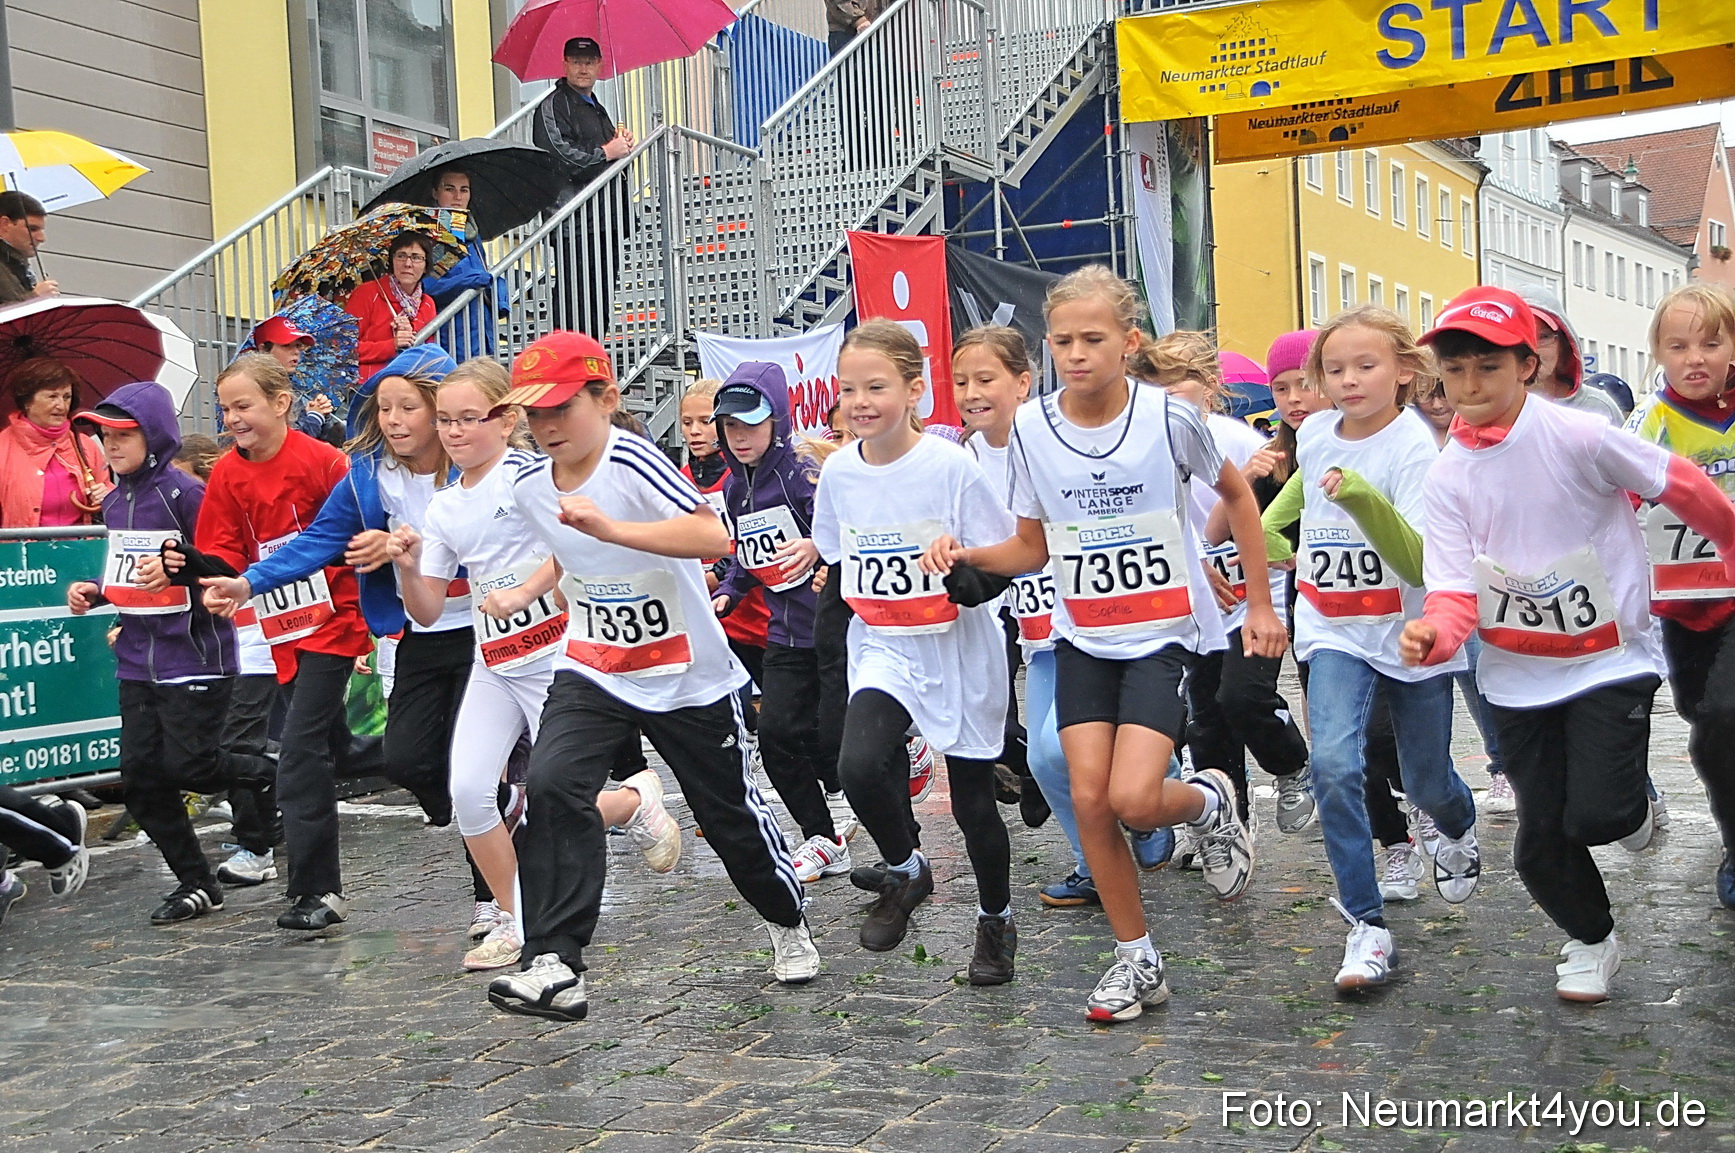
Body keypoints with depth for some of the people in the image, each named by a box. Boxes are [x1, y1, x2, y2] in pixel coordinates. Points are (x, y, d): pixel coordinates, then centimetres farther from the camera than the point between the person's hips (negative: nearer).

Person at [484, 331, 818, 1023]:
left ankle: (786, 922, 40)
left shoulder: (631, 462, -21)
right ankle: (554, 965, -18)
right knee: (552, 784, -22)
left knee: (730, 814, 10)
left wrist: (612, 529, -43)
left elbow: (715, 536, -38)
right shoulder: (529, 489, -1)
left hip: (690, 676, -4)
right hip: (591, 671, 4)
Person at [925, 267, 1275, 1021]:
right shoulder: (1032, 428, -3)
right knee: (1089, 797, -5)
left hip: (1163, 634, -3)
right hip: (1082, 638, 3)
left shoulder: (1167, 416, -11)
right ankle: (1137, 959, 14)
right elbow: (1033, 547, 7)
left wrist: (1260, 604, 5)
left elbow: (1236, 495, 5)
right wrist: (965, 554, -13)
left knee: (1133, 799, -17)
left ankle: (1210, 802, 20)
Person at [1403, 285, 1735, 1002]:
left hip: (1612, 655, -3)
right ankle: (1591, 939, 36)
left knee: (1595, 816, -16)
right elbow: (1455, 590, -12)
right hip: (1519, 670, 4)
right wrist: (1435, 635, -34)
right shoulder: (1447, 475, -6)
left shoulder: (1578, 437, -17)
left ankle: (1634, 802, 24)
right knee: (1540, 842, 6)